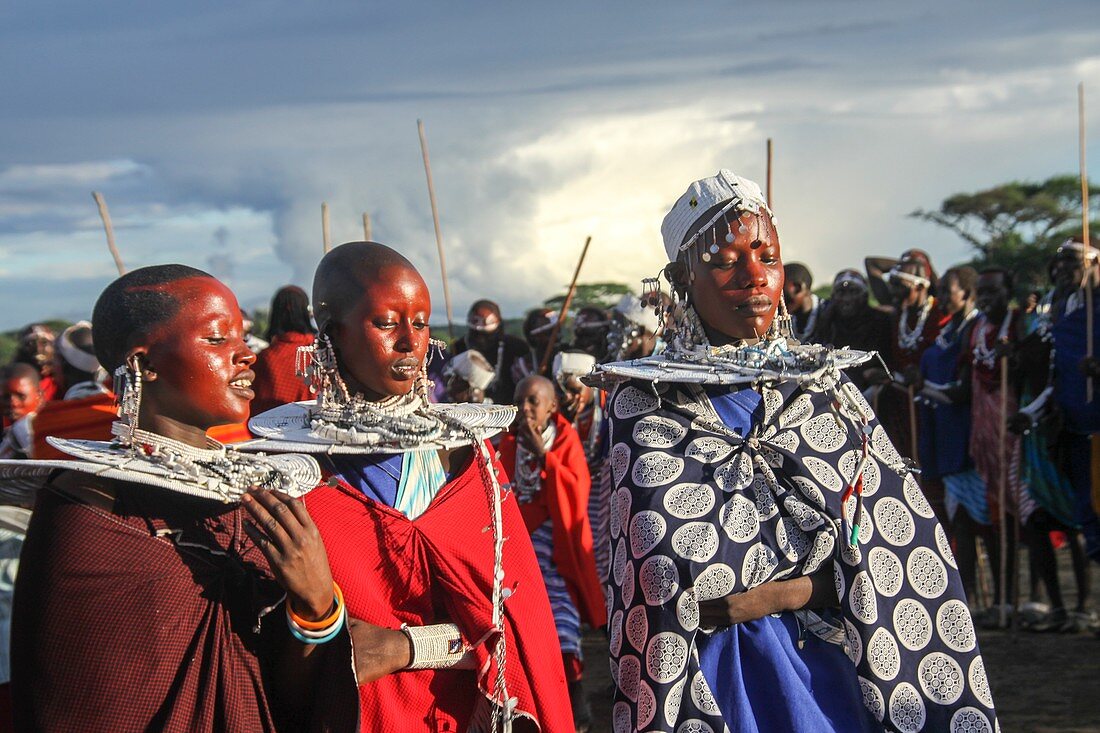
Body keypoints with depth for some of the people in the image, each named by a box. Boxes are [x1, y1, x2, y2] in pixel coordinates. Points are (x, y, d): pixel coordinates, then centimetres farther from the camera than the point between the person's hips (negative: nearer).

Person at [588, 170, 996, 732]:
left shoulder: (826, 385, 4)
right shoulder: (647, 403, -5)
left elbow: (904, 545, -4)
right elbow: (662, 576, -14)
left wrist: (778, 595, -16)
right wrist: (821, 581, -16)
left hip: (829, 668, 2)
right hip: (711, 678, -2)